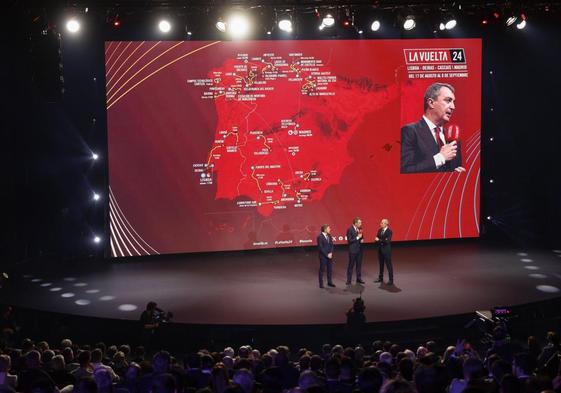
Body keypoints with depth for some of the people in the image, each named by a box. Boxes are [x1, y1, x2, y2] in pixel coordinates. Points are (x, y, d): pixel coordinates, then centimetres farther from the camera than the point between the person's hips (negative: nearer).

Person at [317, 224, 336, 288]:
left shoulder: (329, 236, 7)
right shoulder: (320, 237, -14)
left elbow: (331, 245, 9)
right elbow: (320, 247, -15)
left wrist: (331, 253, -5)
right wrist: (327, 255, -15)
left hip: (330, 255, 6)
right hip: (323, 256, -6)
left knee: (330, 269, 10)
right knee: (322, 269, 2)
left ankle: (330, 282, 21)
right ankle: (321, 284, 9)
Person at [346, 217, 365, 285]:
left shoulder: (360, 229, 6)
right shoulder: (350, 230, -15)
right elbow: (349, 240, -19)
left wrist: (361, 239, -1)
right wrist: (357, 238, -21)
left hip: (359, 249, 7)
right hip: (353, 250, -6)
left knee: (359, 264, 12)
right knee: (351, 265, 0)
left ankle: (359, 279, 21)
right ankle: (349, 280, 7)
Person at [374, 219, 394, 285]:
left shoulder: (389, 231, -14)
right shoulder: (380, 230, 6)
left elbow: (387, 241, -23)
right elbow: (377, 239, 7)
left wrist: (379, 240, -20)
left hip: (386, 250, -7)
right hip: (380, 250, 7)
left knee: (389, 265, -1)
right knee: (381, 264, 16)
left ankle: (391, 280, 4)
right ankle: (380, 278, 28)